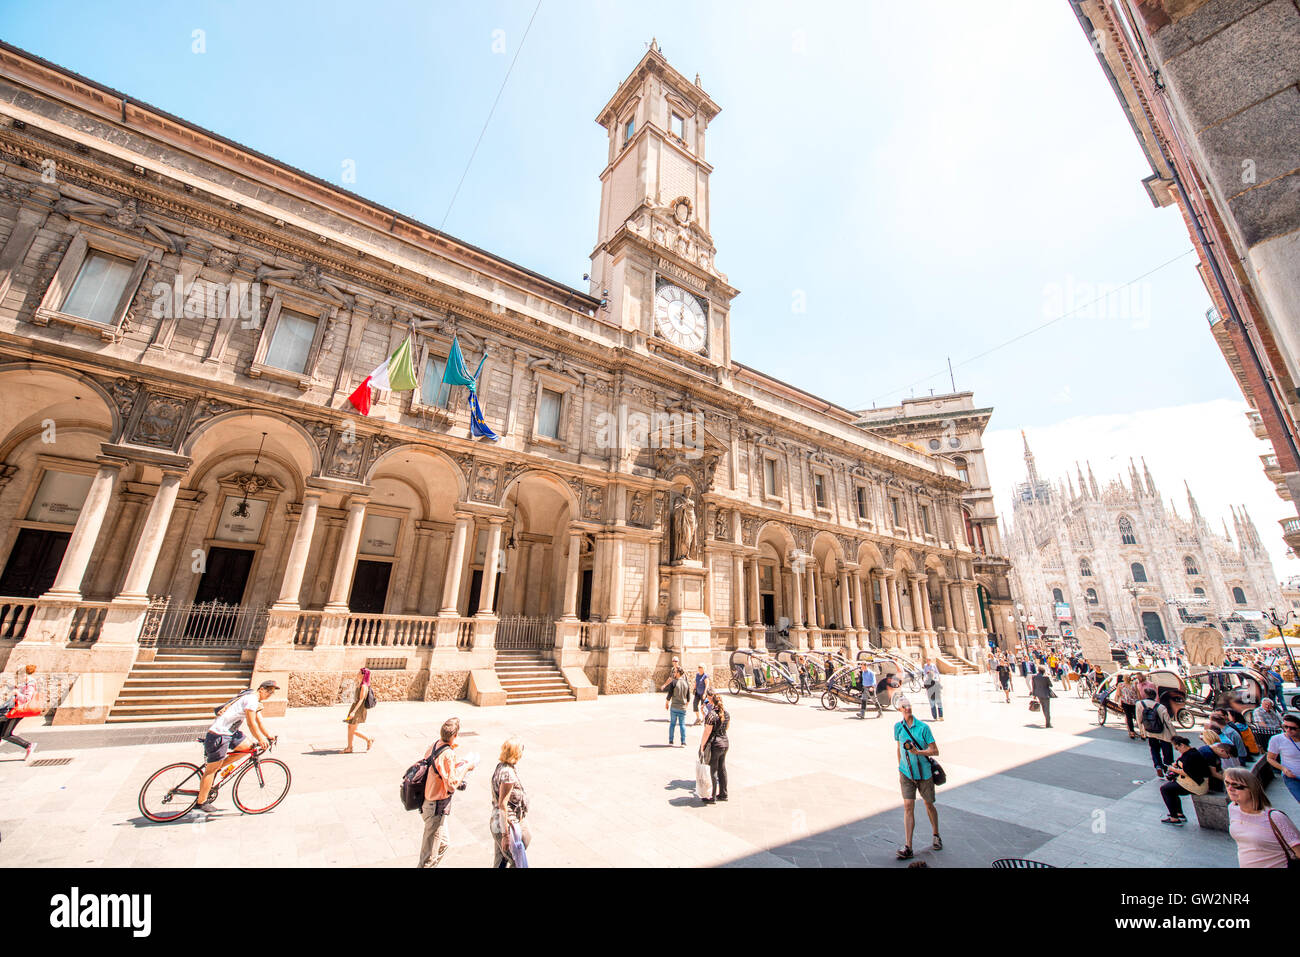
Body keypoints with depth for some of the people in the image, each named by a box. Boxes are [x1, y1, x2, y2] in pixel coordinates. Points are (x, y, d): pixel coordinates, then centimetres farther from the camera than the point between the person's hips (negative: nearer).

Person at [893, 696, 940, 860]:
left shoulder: (923, 727, -13)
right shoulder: (898, 727, -2)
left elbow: (935, 751, -10)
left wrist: (918, 752, -25)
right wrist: (900, 770, 17)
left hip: (924, 774, -2)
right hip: (906, 774, 2)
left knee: (929, 805, 15)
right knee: (908, 807, -5)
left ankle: (936, 837, 41)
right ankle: (908, 847, -1)